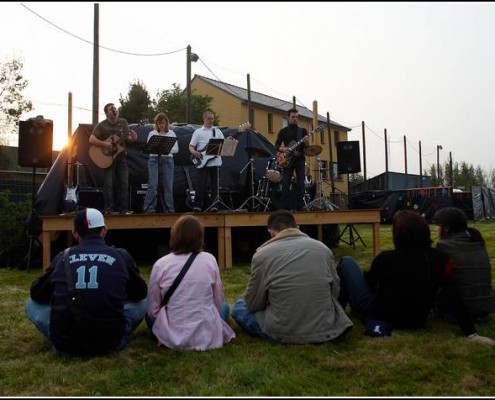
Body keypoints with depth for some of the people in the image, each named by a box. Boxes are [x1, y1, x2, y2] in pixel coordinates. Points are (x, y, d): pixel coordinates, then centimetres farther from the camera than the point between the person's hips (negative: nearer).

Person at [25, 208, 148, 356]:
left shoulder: (62, 257, 6)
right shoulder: (120, 256, 3)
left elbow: (36, 295, 19)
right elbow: (141, 293, 17)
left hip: (64, 344, 1)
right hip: (110, 342, 0)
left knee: (32, 304, 25)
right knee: (142, 303, 24)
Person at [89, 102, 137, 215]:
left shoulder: (123, 122, 6)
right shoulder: (101, 125, -5)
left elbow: (127, 139, 11)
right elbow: (91, 140, -11)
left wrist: (132, 138, -12)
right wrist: (104, 144, -24)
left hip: (121, 157, 4)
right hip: (107, 158, -4)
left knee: (124, 183, 2)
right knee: (109, 184, -3)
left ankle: (123, 208, 8)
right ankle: (109, 208, 3)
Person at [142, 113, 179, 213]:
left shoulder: (171, 133, 10)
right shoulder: (152, 133, 9)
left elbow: (176, 149, 6)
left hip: (167, 160, 1)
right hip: (154, 159, -1)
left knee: (168, 185, 1)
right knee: (153, 184, -9)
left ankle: (169, 209, 8)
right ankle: (149, 208, -5)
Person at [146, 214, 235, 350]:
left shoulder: (160, 264, -6)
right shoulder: (209, 259, -5)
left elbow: (153, 310, -1)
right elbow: (219, 302, 3)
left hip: (172, 338, -1)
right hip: (208, 336, 1)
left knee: (149, 314, 29)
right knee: (224, 305, 30)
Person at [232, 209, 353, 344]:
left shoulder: (262, 254, -6)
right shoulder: (323, 248, 4)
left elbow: (254, 304, 2)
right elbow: (335, 292, 13)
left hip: (283, 334, -3)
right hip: (325, 330, 4)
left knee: (239, 306, 20)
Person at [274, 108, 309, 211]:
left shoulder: (303, 131, 10)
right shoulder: (283, 131, 8)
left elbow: (307, 147, 6)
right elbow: (276, 144, 6)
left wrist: (306, 143, -17)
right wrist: (282, 149, -14)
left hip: (300, 159, 1)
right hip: (287, 160, -1)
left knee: (300, 183, -1)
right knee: (285, 184, -6)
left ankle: (300, 206, 4)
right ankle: (284, 207, -4)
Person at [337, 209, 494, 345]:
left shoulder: (386, 258, -24)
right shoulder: (439, 258, -14)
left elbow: (369, 281, -3)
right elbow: (455, 297, -15)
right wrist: (471, 333, -9)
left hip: (378, 317, -5)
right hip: (416, 323, 5)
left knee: (347, 262, 10)